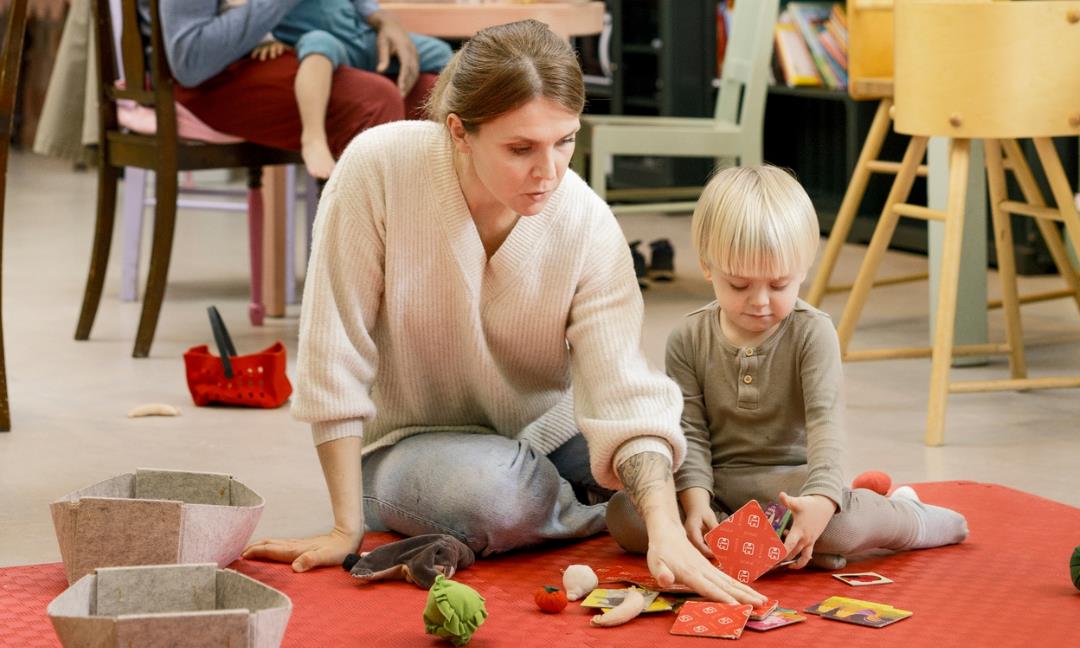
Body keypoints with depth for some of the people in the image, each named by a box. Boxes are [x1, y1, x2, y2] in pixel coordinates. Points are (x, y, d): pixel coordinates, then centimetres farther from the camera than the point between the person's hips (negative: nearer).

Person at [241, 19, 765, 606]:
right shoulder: (379, 169, -25)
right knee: (492, 491, -36)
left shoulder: (589, 227, -19)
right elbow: (335, 353, -20)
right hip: (407, 444, -3)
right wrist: (347, 529, -19)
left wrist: (666, 531, -42)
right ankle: (606, 517, -4)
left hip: (539, 426, 3)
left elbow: (623, 389, -25)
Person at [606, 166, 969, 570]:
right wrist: (695, 501, -23)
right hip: (715, 484, 3)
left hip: (790, 482, -3)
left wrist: (821, 499, -36)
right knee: (622, 514, -25)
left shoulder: (812, 333, -8)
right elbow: (690, 432, -3)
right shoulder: (688, 340, -1)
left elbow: (825, 422, -18)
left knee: (840, 526, -38)